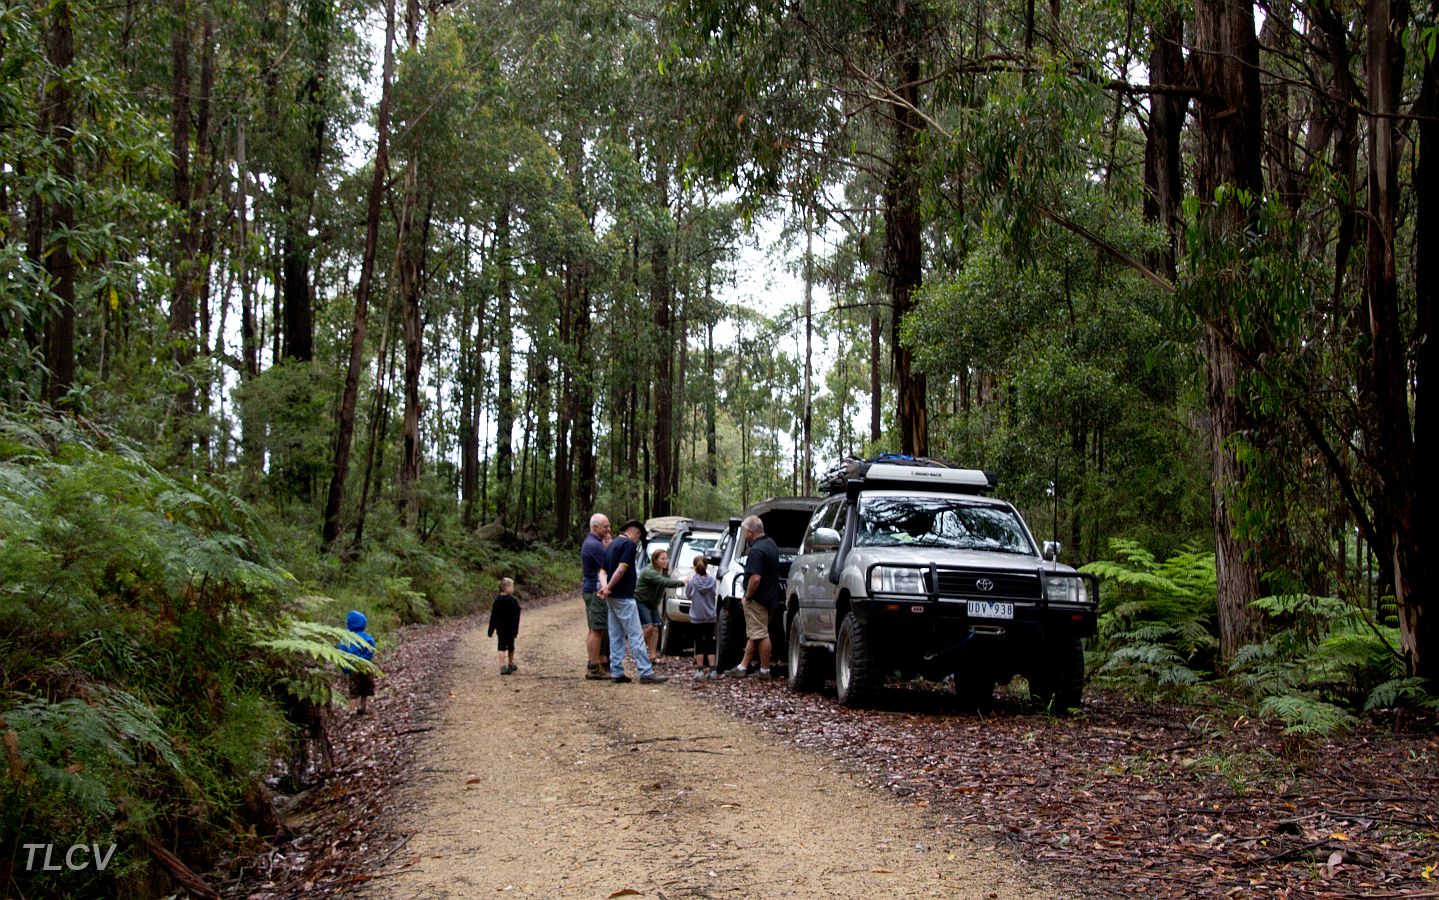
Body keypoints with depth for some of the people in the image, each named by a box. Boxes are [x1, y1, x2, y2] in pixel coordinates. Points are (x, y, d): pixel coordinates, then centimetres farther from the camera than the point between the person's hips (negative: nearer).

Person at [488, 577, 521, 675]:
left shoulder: (497, 601, -2)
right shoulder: (513, 601, -14)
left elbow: (493, 616, 2)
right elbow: (516, 617, -15)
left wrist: (491, 630, 7)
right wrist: (515, 630, -13)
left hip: (500, 627, 2)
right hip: (510, 628, -2)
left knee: (502, 647, 2)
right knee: (511, 646, 14)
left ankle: (502, 666, -10)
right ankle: (511, 665, 28)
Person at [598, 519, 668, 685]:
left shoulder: (613, 543, 17)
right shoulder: (629, 544, -12)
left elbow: (604, 569, 13)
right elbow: (621, 569, -21)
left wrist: (606, 587, 0)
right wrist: (609, 587, -16)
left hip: (612, 597, 9)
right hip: (623, 597, -9)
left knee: (616, 637, 10)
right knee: (635, 636, -7)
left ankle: (616, 673, 10)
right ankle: (646, 673, -7)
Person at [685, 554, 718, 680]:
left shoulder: (692, 580, -12)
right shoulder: (712, 580, -7)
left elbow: (688, 596, -1)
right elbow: (715, 593, 4)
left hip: (696, 617, -2)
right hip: (710, 617, 2)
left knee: (699, 643, 6)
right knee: (710, 643, 10)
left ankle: (700, 670, 4)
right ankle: (711, 670, 8)